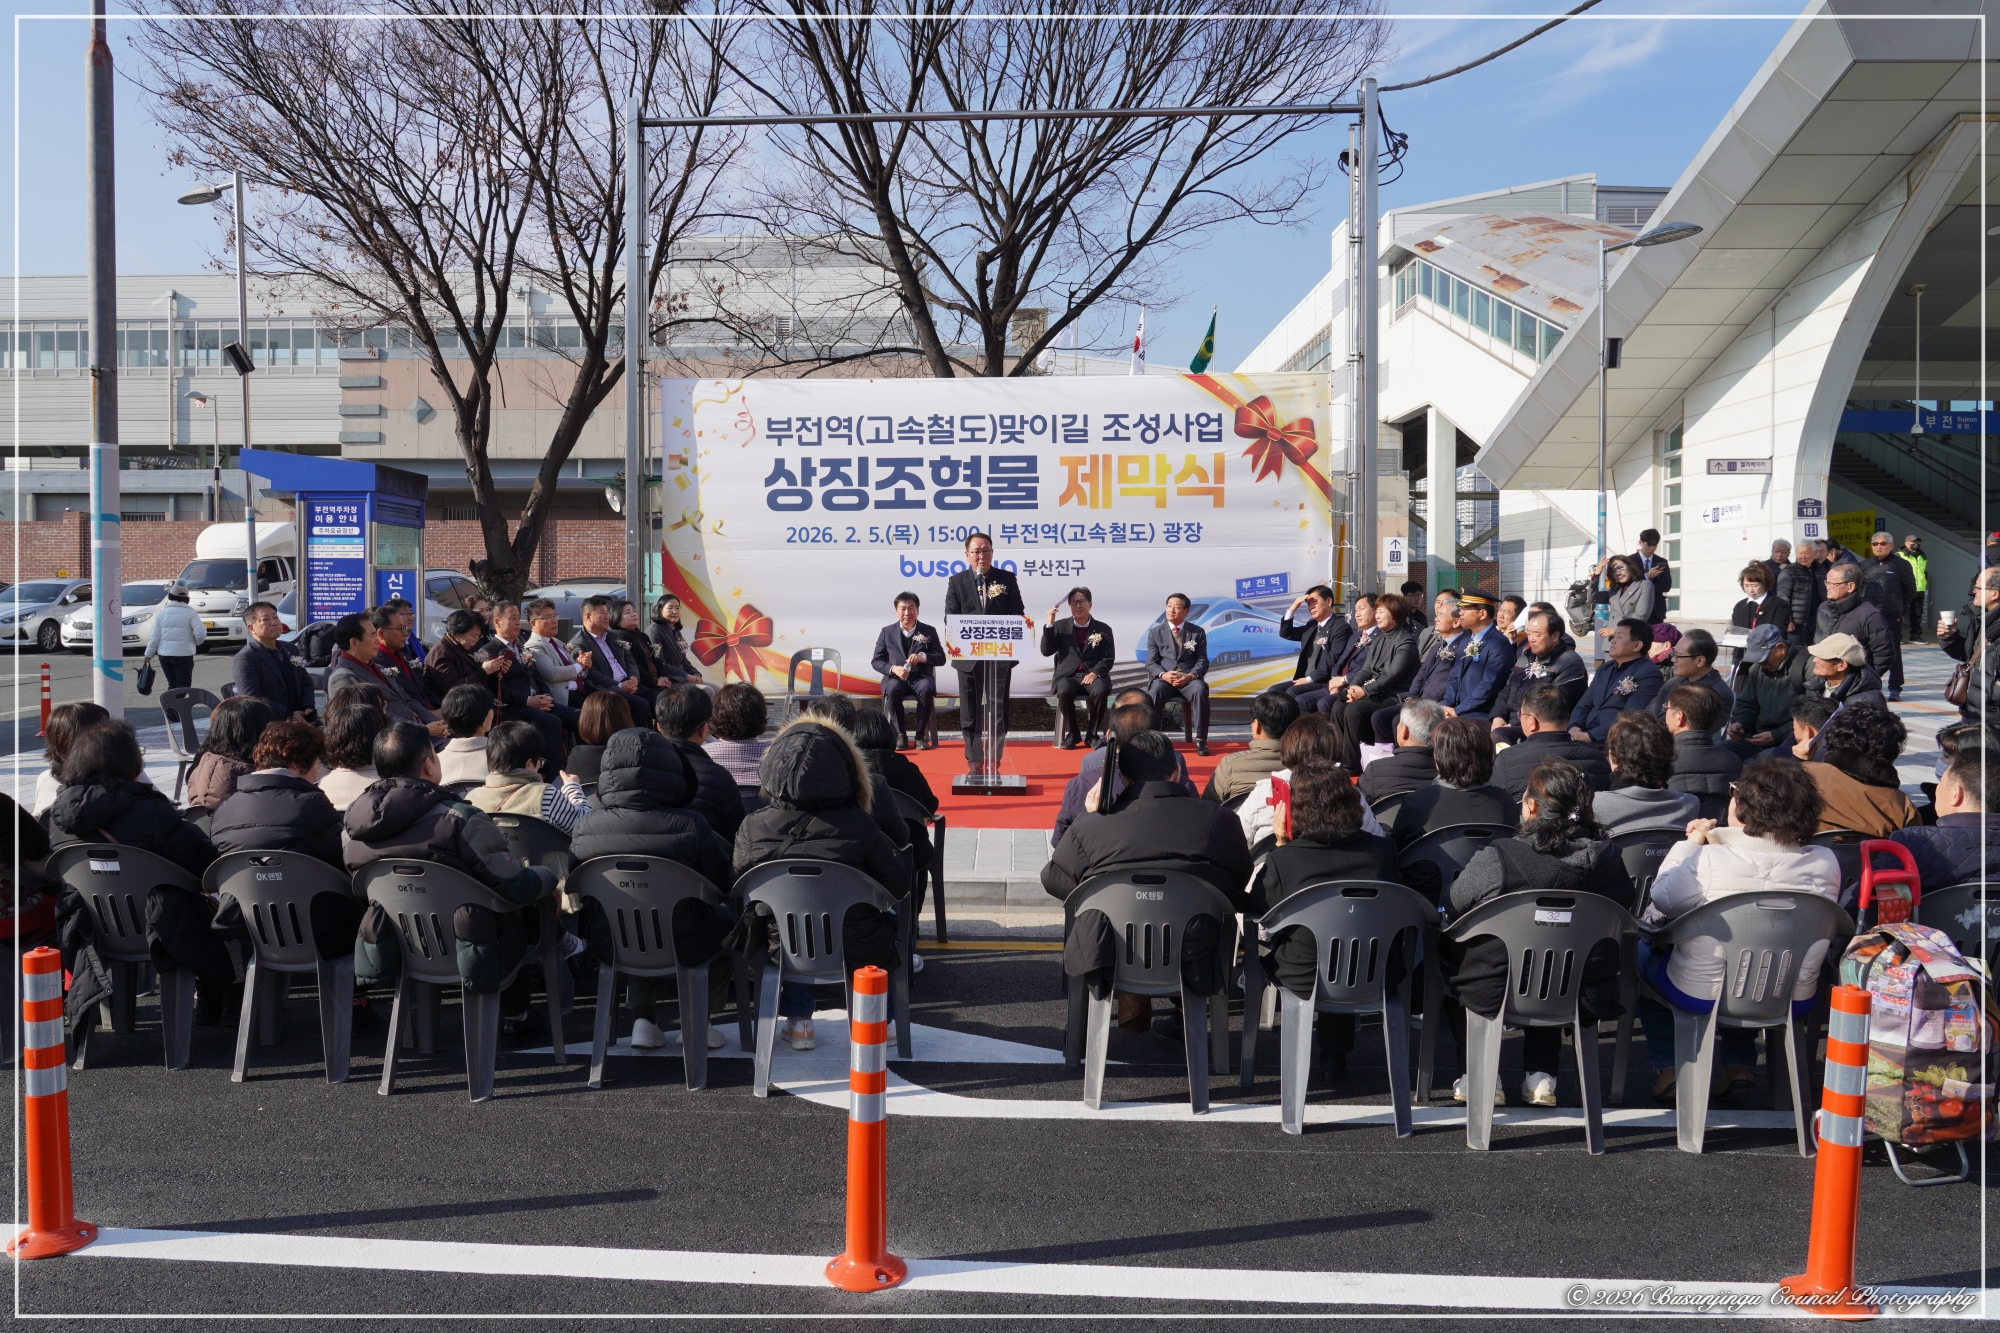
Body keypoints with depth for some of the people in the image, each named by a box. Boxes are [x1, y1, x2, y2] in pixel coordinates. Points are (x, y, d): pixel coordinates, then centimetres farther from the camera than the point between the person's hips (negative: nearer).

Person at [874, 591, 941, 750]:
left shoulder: (929, 631, 9)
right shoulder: (887, 632, 10)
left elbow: (941, 658, 3)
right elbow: (876, 661, 7)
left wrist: (923, 657, -19)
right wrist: (893, 669, -14)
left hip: (921, 677, 0)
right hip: (896, 677, 0)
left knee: (926, 689, -36)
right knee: (892, 690, -36)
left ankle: (921, 735, -23)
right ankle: (901, 735, -22)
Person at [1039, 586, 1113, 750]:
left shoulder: (1103, 629, 10)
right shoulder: (1060, 626, 12)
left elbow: (1108, 658, 4)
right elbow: (1046, 651, 3)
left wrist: (1095, 672, -14)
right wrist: (1050, 624, -6)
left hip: (1093, 675, 0)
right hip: (1067, 675, 0)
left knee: (1100, 692, -34)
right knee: (1064, 691, -35)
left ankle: (1091, 733, -12)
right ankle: (1073, 732, -11)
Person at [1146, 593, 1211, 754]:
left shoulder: (1198, 632, 9)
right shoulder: (1155, 632, 9)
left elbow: (1202, 662, 4)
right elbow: (1151, 663, 3)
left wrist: (1190, 676, -17)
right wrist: (1163, 675, -19)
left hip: (1189, 678, 0)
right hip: (1163, 678, 0)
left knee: (1200, 691, -35)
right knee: (1156, 691, -36)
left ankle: (1201, 740, -28)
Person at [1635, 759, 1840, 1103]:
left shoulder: (1707, 861, -24)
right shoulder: (1826, 864, -12)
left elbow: (1663, 898, -6)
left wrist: (1692, 842, 8)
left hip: (1702, 997, -4)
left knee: (1644, 951, 28)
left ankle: (1669, 1069, 26)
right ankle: (1740, 1067, 28)